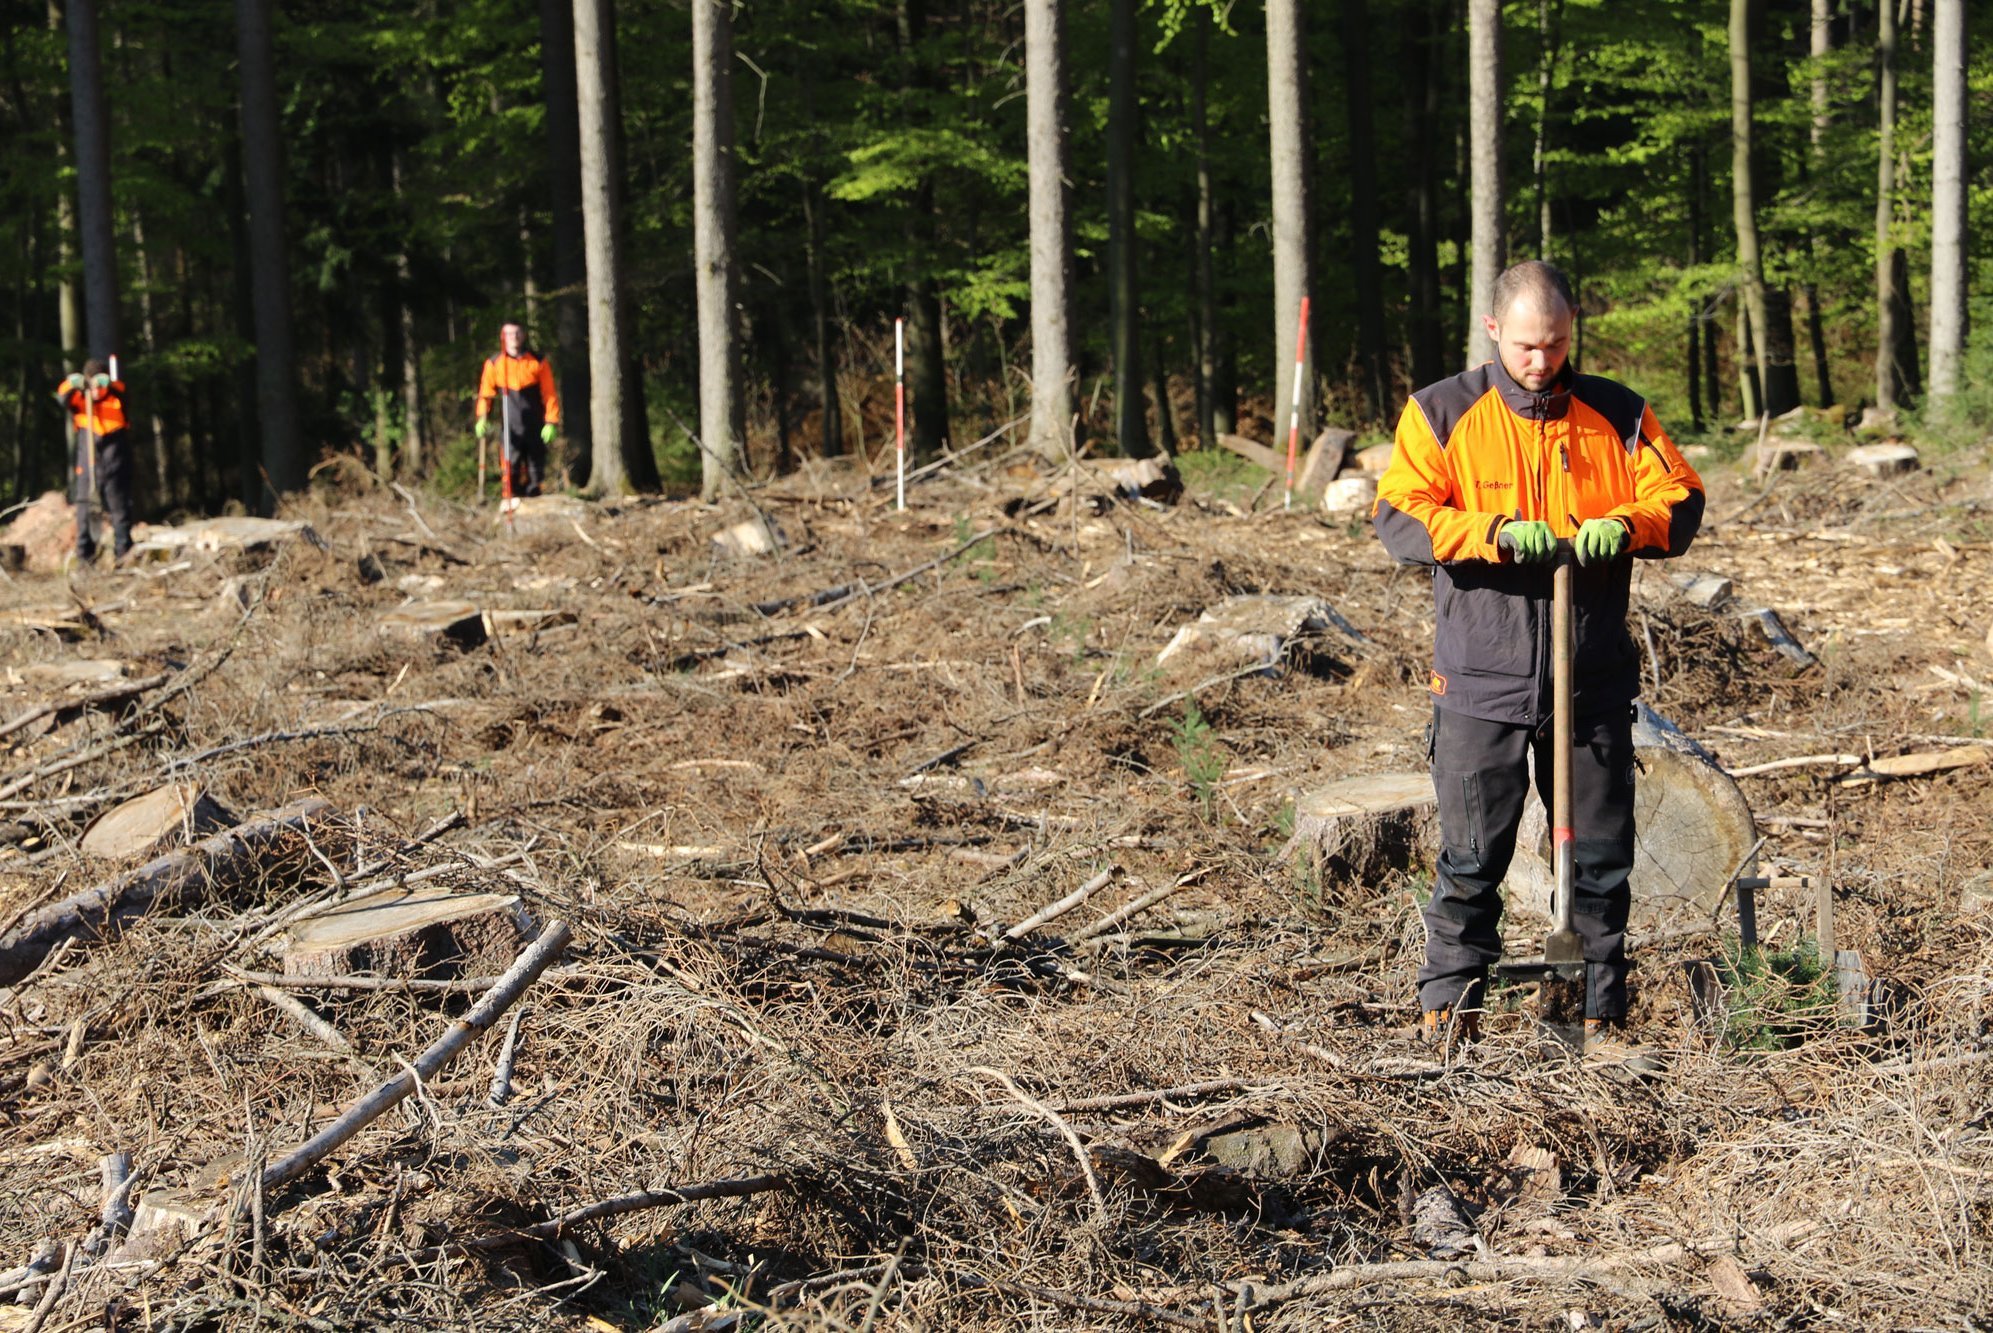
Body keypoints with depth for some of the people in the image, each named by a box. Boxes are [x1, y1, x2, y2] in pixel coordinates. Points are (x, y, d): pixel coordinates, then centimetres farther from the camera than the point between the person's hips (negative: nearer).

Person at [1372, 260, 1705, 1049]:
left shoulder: (1618, 416, 7)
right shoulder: (1440, 414, 3)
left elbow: (1680, 502, 6)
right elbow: (1397, 519, -6)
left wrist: (1624, 527, -16)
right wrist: (1496, 532, -21)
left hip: (1595, 683, 2)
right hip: (1481, 681, -2)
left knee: (1601, 855, 6)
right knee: (1471, 856, 2)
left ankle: (1602, 1008, 17)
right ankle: (1448, 1000, 14)